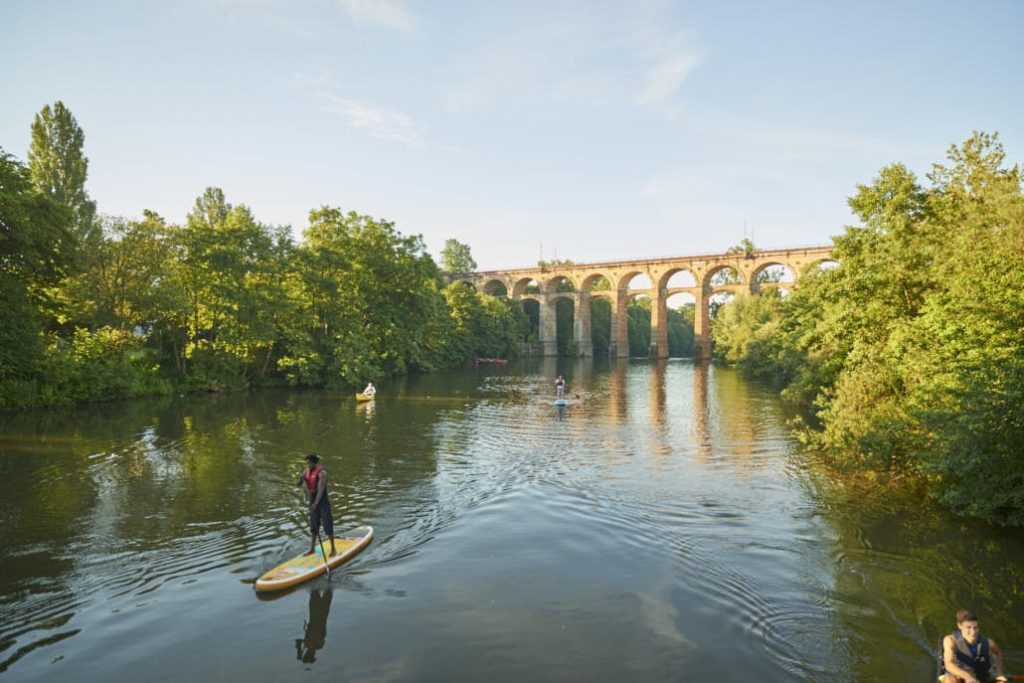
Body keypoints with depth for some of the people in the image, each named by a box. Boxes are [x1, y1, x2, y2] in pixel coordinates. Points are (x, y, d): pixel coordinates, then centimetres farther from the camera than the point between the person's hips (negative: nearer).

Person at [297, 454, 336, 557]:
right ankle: (312, 548, 27)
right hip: (312, 502, 7)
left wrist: (316, 503, -32)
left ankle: (333, 549, 8)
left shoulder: (321, 472, -17)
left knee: (328, 525, -2)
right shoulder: (306, 471, 5)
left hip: (323, 503, -7)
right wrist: (301, 480, -10)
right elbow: (300, 483, 14)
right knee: (313, 526, 15)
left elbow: (321, 489, -25)